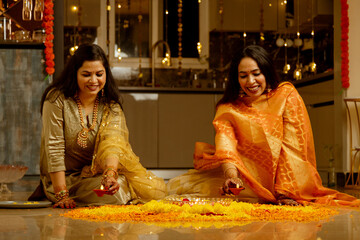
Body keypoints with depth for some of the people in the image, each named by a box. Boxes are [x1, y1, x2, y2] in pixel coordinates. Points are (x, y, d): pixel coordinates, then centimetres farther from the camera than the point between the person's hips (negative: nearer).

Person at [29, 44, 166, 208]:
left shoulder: (111, 106, -2)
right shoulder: (57, 99, -12)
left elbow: (112, 143, -19)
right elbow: (54, 148, -16)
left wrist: (110, 173, -41)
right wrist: (62, 195, -22)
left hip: (96, 174, 5)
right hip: (67, 178, -5)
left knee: (155, 190, -13)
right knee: (118, 193, -28)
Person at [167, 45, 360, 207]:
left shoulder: (286, 95, -3)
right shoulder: (228, 109, 4)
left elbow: (292, 148, -9)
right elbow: (226, 142, -14)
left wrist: (284, 191, -20)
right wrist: (231, 176, -35)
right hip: (246, 173, 5)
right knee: (177, 185, -12)